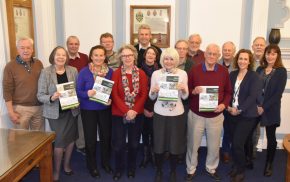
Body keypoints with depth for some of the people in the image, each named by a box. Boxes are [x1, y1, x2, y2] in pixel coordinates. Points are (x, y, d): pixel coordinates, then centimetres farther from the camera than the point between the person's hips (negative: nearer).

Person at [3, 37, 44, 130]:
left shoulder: (38, 63, 6)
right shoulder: (10, 66, -5)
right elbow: (7, 91, -6)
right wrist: (11, 112, -9)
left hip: (38, 107, 4)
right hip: (20, 108, -3)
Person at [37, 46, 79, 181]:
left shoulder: (73, 71, -1)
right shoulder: (45, 72, -9)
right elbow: (40, 95, -9)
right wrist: (51, 98, -28)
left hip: (71, 110, 4)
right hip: (55, 112, -3)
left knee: (71, 138, 13)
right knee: (60, 141, -2)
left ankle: (66, 165, 36)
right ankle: (56, 171, 19)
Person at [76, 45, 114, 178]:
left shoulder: (110, 71, -2)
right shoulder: (84, 72, -10)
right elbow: (78, 91, -9)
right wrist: (87, 94, -29)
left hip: (105, 109, 3)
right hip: (88, 110, -2)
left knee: (106, 136, 13)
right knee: (90, 138, 8)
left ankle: (106, 162, 35)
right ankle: (92, 166, 28)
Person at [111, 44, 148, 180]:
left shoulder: (141, 74, 1)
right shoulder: (116, 73, -3)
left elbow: (144, 94, -3)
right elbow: (115, 95, -8)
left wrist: (134, 110, -15)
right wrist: (126, 111, -17)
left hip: (137, 114, 2)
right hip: (119, 114, -1)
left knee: (134, 143, 12)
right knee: (118, 144, 4)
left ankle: (131, 168, 34)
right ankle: (118, 169, 27)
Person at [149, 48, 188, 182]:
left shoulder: (182, 73, -1)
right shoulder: (156, 74, -1)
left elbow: (185, 97, 2)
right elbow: (152, 97, 3)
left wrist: (183, 89, -19)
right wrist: (153, 91, -18)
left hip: (176, 114, 0)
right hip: (160, 114, 0)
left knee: (175, 144, 9)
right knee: (159, 144, 8)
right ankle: (158, 171, 31)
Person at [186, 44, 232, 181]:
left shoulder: (224, 72, -1)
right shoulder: (195, 70, -5)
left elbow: (228, 92, 7)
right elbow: (187, 90, 1)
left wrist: (224, 104, -10)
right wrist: (193, 91, -20)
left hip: (216, 115, 2)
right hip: (196, 114, -1)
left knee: (214, 145, 14)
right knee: (193, 144, 11)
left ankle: (211, 168, 38)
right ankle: (191, 169, 30)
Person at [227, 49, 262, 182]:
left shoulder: (254, 76, -6)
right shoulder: (232, 74, 8)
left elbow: (253, 96, -14)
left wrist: (239, 109, -18)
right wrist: (228, 106, -7)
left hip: (247, 115, -4)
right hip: (232, 114, 4)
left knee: (238, 144, -8)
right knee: (234, 143, 9)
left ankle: (241, 171, 15)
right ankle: (235, 166, 32)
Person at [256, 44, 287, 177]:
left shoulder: (281, 71, -3)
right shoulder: (260, 69, 8)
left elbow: (278, 93, -10)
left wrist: (264, 107, -14)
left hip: (271, 110, -3)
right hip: (255, 107, 3)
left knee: (271, 138, 7)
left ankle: (269, 164, 23)